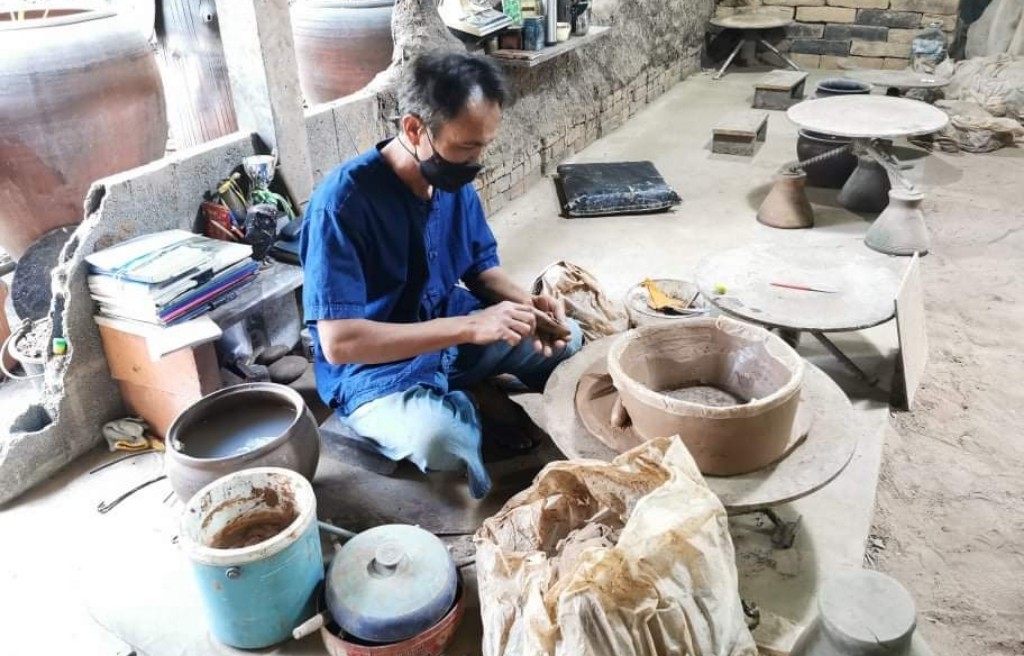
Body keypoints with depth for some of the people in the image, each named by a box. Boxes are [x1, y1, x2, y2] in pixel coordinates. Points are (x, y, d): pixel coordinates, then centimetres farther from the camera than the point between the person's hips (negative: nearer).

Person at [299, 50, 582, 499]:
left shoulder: (454, 180, -6)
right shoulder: (342, 202, -27)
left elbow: (482, 267, 7)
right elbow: (339, 342, -31)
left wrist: (526, 306, -16)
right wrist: (469, 327, -34)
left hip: (454, 336, 7)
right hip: (375, 370, -6)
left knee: (567, 339, -2)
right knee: (442, 441, -34)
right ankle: (475, 403, -1)